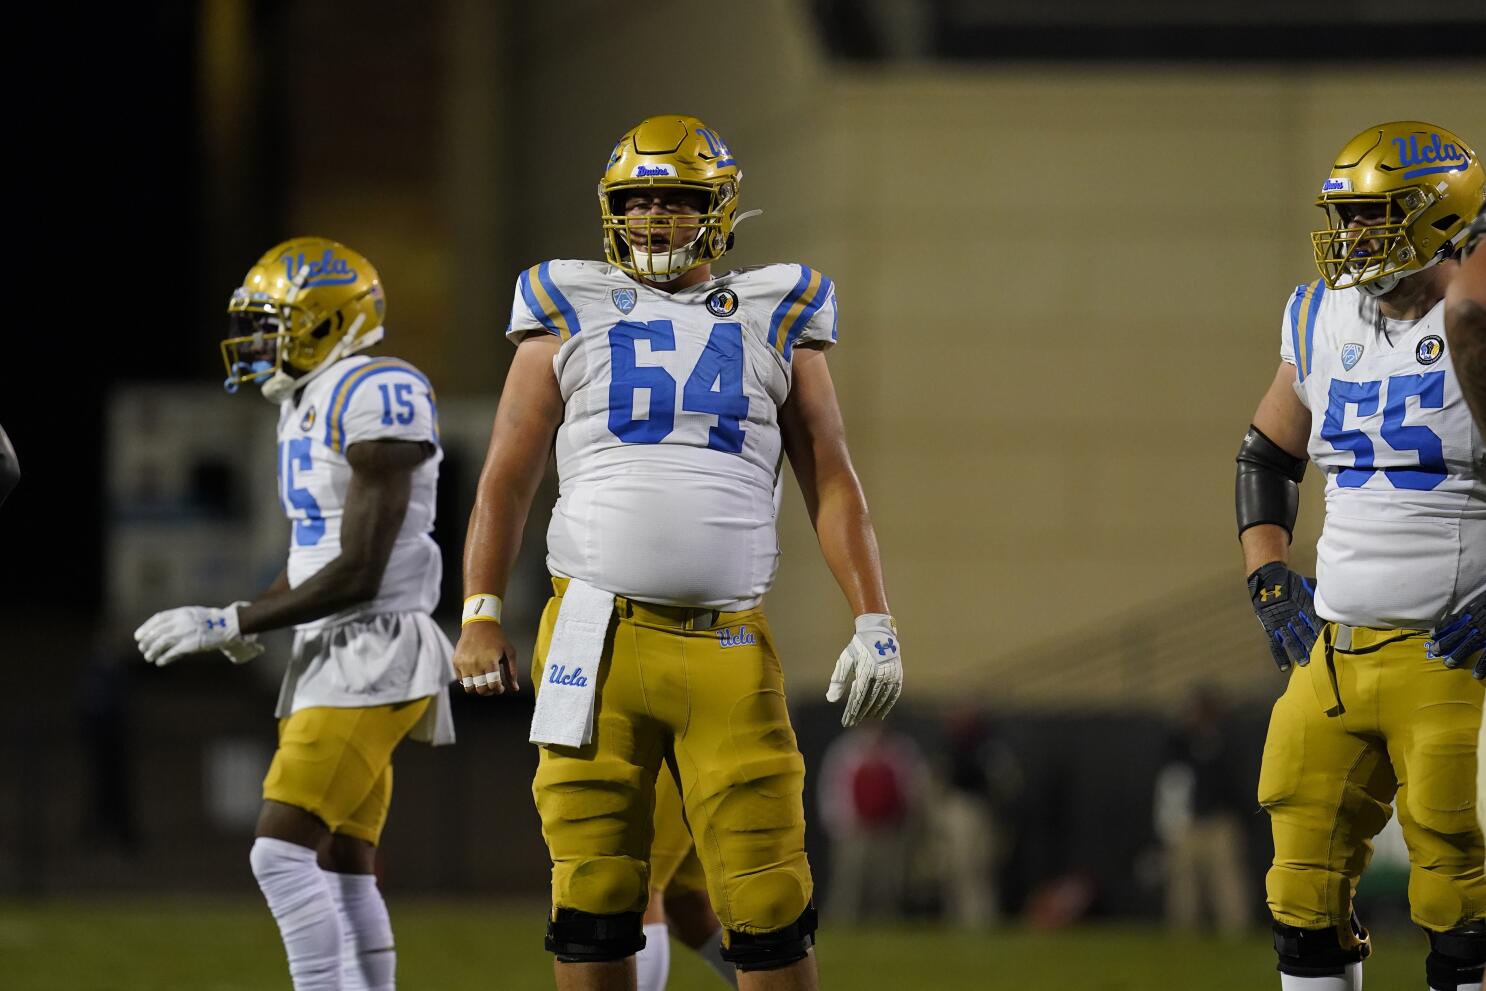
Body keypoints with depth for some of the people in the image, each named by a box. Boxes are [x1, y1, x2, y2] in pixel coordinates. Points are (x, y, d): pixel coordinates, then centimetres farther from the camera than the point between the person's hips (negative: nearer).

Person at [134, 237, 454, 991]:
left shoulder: (374, 398, -16)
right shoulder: (306, 408, 16)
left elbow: (360, 572, -19)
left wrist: (229, 624, -16)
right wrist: (245, 628, 5)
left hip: (372, 657, -10)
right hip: (330, 655, 10)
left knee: (283, 853, -17)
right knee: (341, 870, 9)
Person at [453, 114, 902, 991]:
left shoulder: (776, 323, 12)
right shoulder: (569, 318, 11)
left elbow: (832, 485, 11)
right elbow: (507, 480, 12)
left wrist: (874, 622, 2)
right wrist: (482, 614, 4)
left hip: (730, 649, 0)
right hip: (596, 641, 0)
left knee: (768, 899, -5)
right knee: (593, 892, 1)